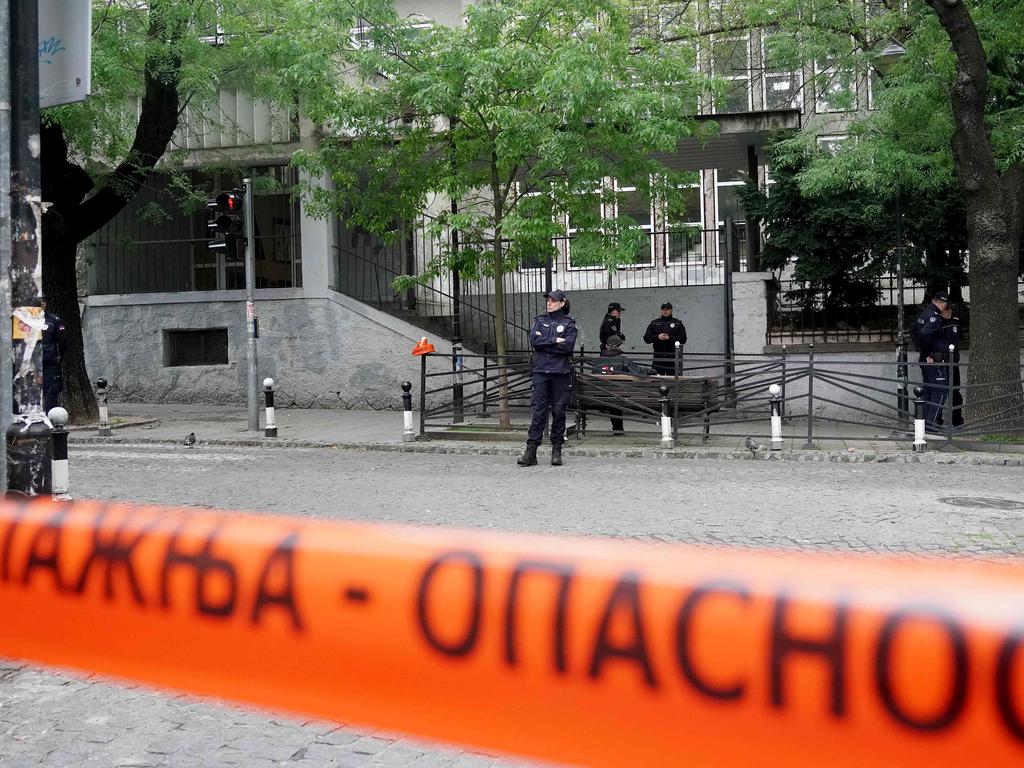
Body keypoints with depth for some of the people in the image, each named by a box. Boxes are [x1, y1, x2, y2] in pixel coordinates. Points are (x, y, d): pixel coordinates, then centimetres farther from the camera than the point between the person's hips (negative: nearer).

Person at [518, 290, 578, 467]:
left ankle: (557, 450, 10)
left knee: (559, 411, 1)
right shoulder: (540, 320, 15)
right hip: (541, 371, 1)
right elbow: (533, 339, -3)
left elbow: (568, 346, -10)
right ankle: (531, 451, -6)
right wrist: (555, 341, -8)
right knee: (538, 411, -4)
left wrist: (544, 342, -7)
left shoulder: (569, 323, 6)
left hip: (561, 372, -1)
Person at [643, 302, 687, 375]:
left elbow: (683, 339, -1)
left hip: (672, 358, -1)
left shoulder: (678, 323, 9)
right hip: (658, 358, 1)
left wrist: (669, 338, -14)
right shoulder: (654, 323, 14)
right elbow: (646, 338, 8)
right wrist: (657, 337, -10)